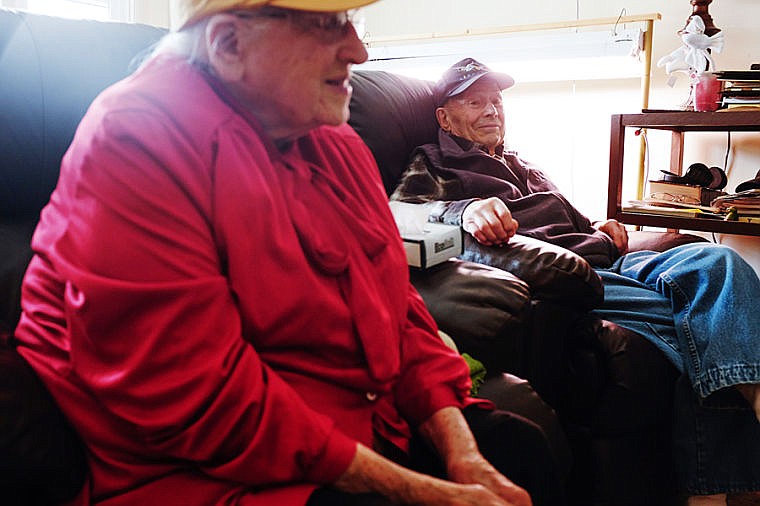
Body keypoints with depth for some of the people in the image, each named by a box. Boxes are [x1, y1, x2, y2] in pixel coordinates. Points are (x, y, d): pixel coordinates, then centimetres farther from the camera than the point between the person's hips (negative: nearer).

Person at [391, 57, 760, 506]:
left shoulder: (523, 167, 37)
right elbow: (403, 209, -10)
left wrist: (600, 229, 15)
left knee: (716, 260, -23)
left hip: (604, 262, 7)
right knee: (692, 317, -28)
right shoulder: (434, 167, 14)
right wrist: (464, 210, -32)